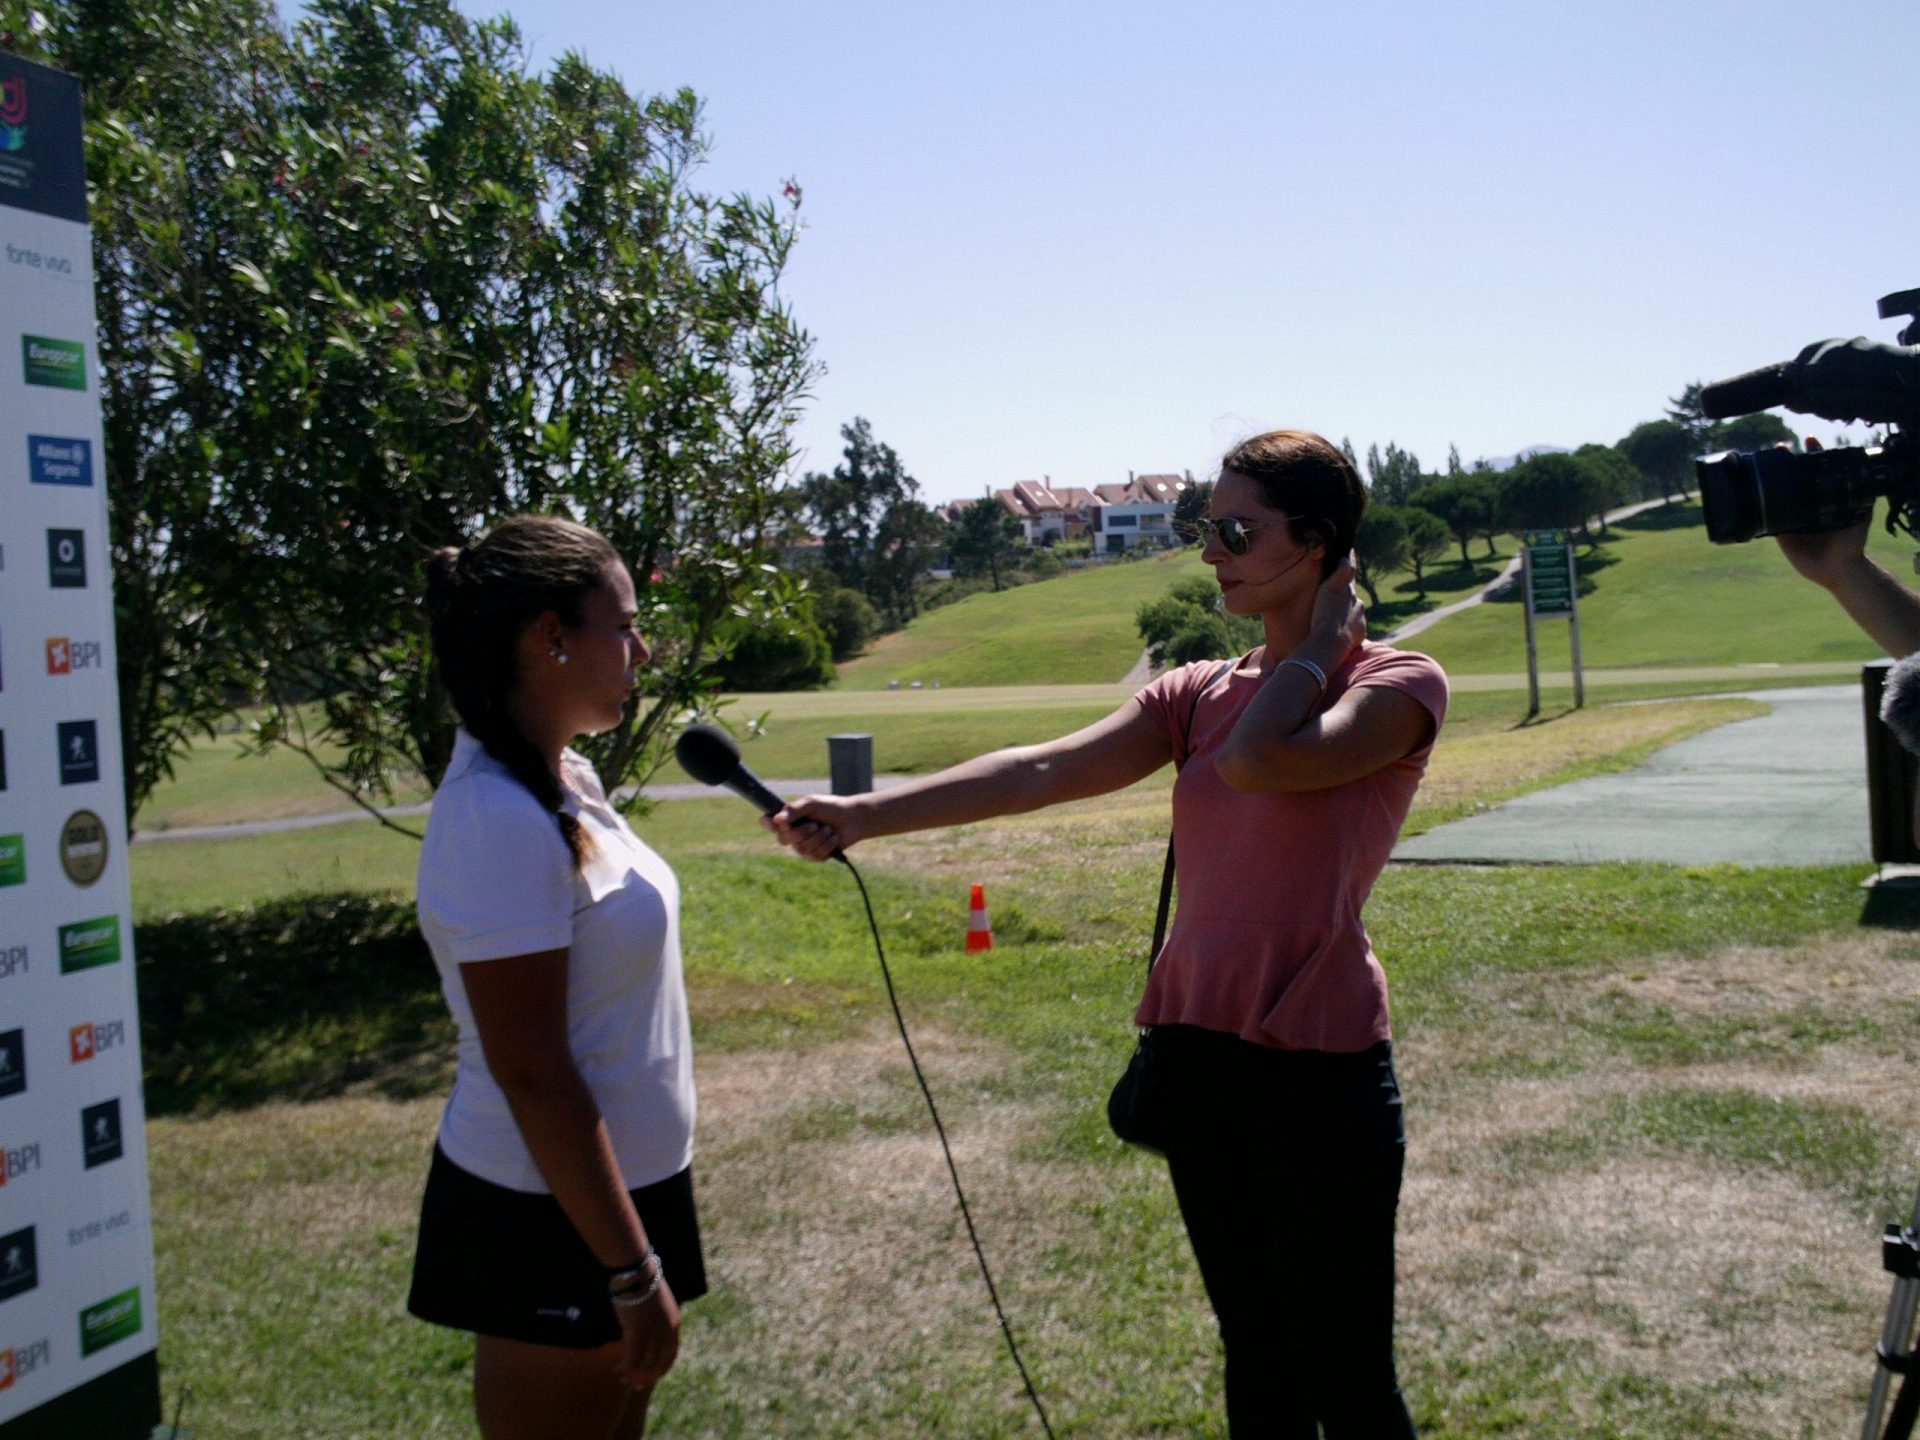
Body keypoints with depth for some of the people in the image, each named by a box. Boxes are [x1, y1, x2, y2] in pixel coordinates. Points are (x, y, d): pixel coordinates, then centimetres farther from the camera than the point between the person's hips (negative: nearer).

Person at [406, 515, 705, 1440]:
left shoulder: (561, 783, 4)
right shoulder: (500, 820, -24)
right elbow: (532, 1074, -23)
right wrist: (633, 1273, -18)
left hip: (623, 1182, 9)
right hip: (553, 1220, -9)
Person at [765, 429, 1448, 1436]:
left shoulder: (1400, 685, -6)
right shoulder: (1199, 694, 9)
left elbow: (1261, 758, -26)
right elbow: (1045, 770, -2)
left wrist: (1321, 640, -8)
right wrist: (865, 815, -11)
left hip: (1319, 1064, -5)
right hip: (1196, 1052, 6)